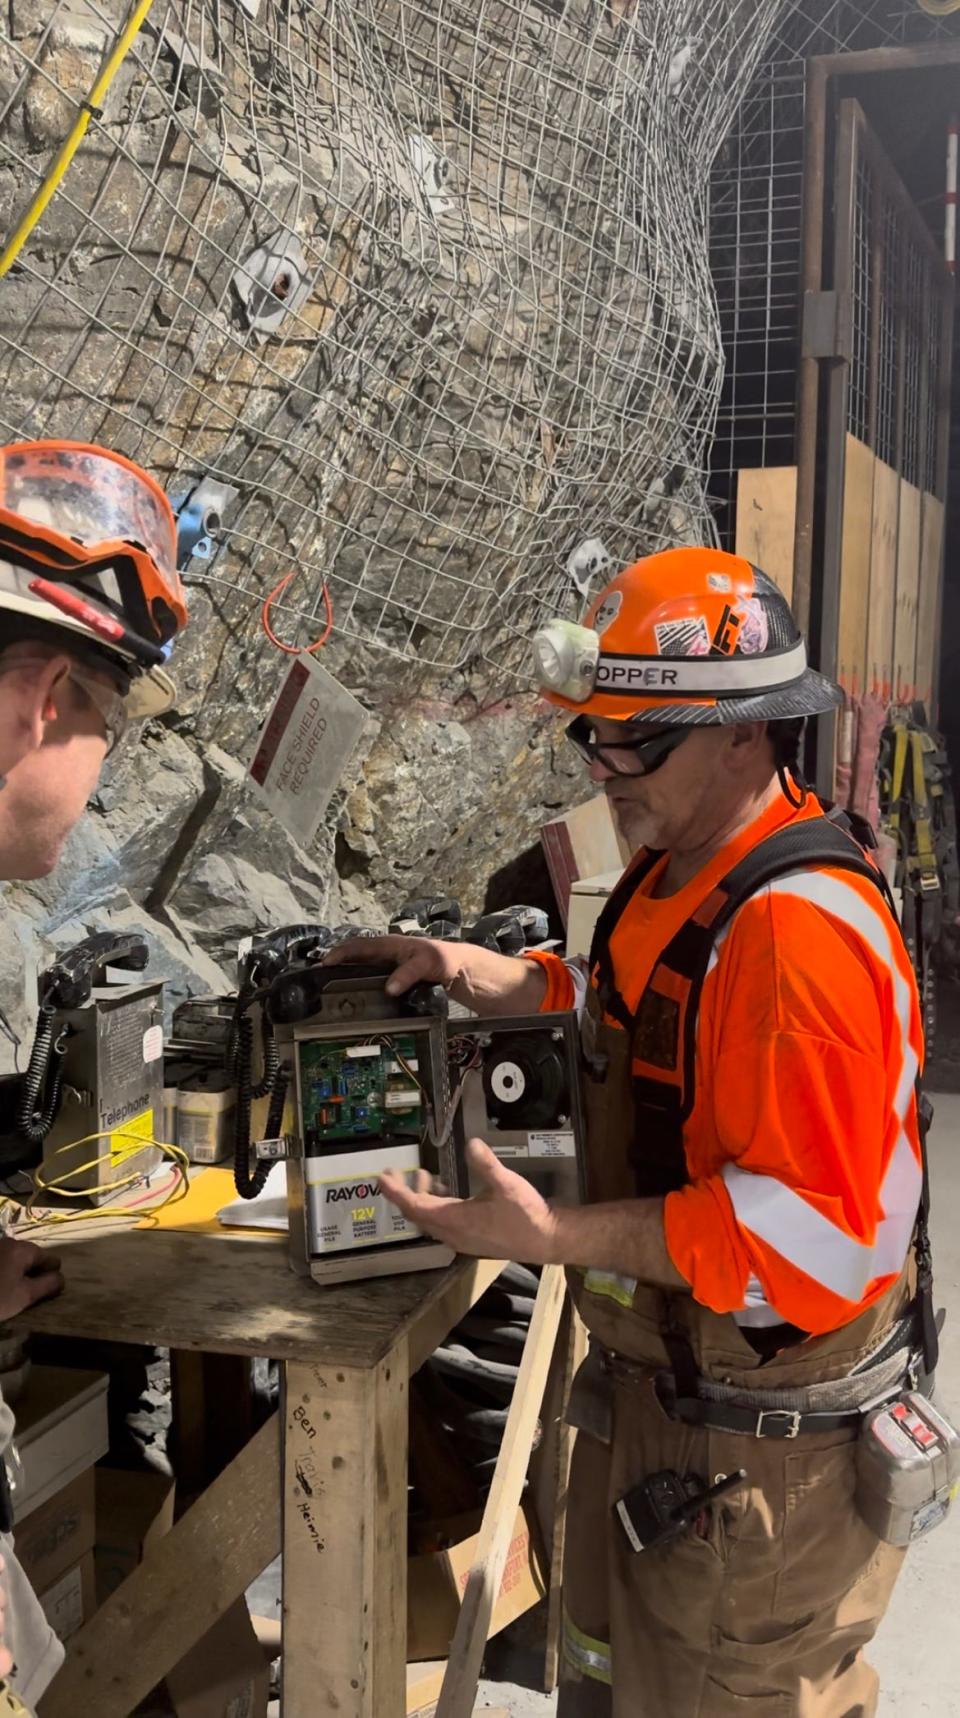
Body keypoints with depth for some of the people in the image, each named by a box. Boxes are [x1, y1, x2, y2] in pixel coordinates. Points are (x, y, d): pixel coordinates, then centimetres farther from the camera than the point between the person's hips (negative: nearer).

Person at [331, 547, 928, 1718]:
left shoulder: (801, 930, -29)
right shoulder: (675, 875, 4)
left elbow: (816, 1225, -31)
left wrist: (554, 1239, -32)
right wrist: (494, 978, 5)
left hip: (760, 1438, -10)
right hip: (650, 1383, 10)